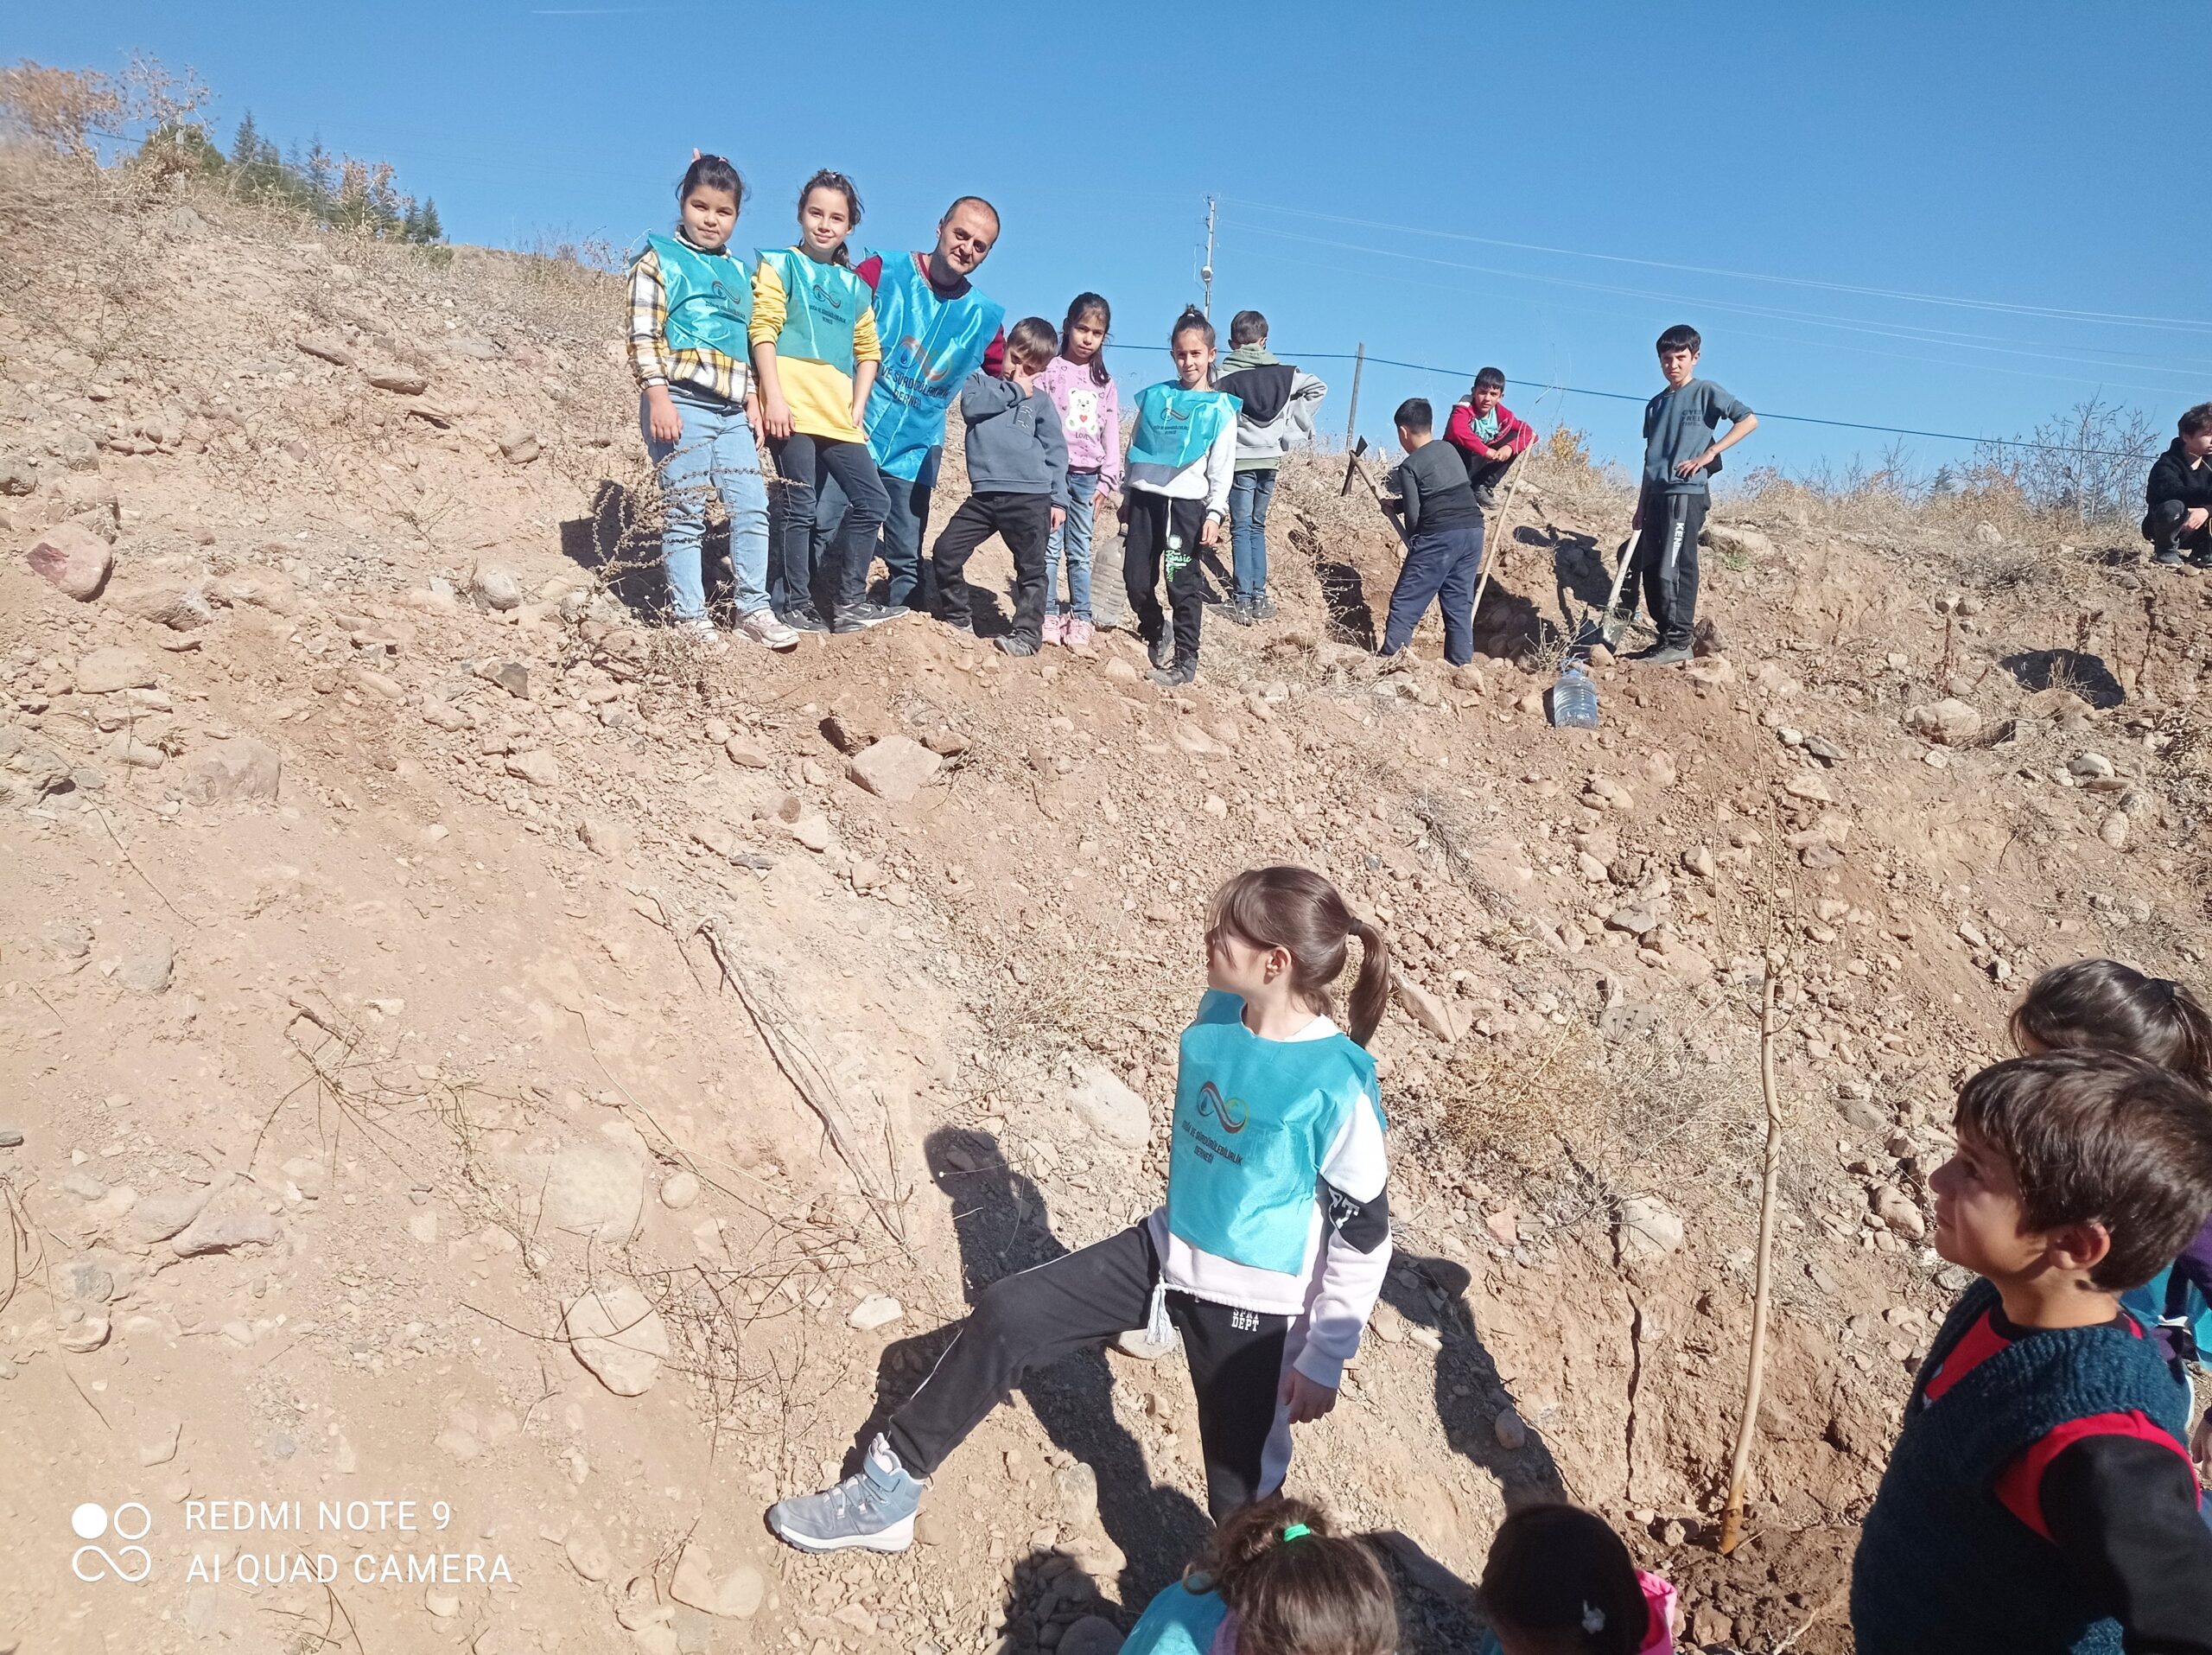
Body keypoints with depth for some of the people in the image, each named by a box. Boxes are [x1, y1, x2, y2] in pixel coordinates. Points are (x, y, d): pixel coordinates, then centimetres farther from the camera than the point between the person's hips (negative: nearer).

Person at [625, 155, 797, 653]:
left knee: (753, 507, 1)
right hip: (680, 404, -6)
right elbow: (643, 335, -7)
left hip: (731, 410, 6)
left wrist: (752, 397, 13)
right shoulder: (660, 259, 2)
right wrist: (657, 397, -16)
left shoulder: (739, 272, 20)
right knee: (686, 513, -4)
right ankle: (690, 616, 2)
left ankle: (753, 609, 8)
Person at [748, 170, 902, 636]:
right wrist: (774, 398, -14)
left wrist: (857, 409, 6)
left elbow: (868, 351, 20)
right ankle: (797, 607, 3)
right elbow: (763, 331, -3)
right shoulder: (780, 264, 6)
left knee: (871, 500, -1)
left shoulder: (854, 286, 21)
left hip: (838, 416, 5)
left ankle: (848, 602, 7)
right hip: (792, 409, -5)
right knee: (801, 507, -5)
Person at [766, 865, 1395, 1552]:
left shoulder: (1335, 1084, -27)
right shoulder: (1216, 1018, -7)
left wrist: (1325, 1359, -10)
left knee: (1242, 1491, 7)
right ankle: (890, 1491, 16)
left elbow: (1364, 1235, -16)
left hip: (1252, 1305, -6)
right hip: (1168, 1250, 6)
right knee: (1006, 1315, 1)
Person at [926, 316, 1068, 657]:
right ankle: (959, 619, 15)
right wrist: (1014, 392, -3)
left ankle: (1027, 634, 10)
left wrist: (1058, 499, 0)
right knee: (945, 552, 0)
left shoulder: (1040, 400, 10)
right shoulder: (980, 379, 13)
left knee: (1031, 568, 1)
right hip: (985, 494, 2)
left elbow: (1055, 452, 8)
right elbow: (971, 405, -10)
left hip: (1031, 497, -2)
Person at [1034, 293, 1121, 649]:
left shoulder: (1105, 382, 14)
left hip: (1088, 475, 3)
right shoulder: (1050, 370, 2)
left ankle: (1080, 619, 11)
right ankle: (1048, 616, 3)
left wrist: (1108, 480, 4)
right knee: (1051, 547, -4)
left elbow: (1111, 433, 12)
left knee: (1080, 551, 6)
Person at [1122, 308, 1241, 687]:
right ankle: (1158, 635, 31)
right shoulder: (1155, 396, 9)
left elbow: (1222, 470, -3)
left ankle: (1184, 662, 9)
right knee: (1136, 580, 6)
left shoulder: (1220, 409, 0)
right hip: (1145, 499, 4)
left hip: (1187, 504, -4)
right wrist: (1127, 498, 17)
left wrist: (1215, 513, -11)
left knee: (1183, 585, 0)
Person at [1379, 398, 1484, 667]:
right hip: (1473, 530, 7)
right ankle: (1461, 662, 11)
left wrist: (1414, 542, 14)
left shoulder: (1410, 466, -4)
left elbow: (1413, 515, -5)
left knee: (1406, 601, 1)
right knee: (1459, 602, 12)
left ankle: (1390, 657, -1)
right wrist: (1396, 506, 27)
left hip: (1440, 535, -7)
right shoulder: (1448, 449, 16)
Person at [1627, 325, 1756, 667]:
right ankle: (1666, 639, 11)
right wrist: (1641, 507, 17)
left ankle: (1679, 641, -11)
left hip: (1687, 493, -7)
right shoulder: (1655, 405, 20)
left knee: (1674, 568, -13)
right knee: (1651, 570, 4)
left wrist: (1709, 453, -12)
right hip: (1658, 495, 7)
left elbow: (1749, 420, -6)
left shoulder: (1706, 392, 2)